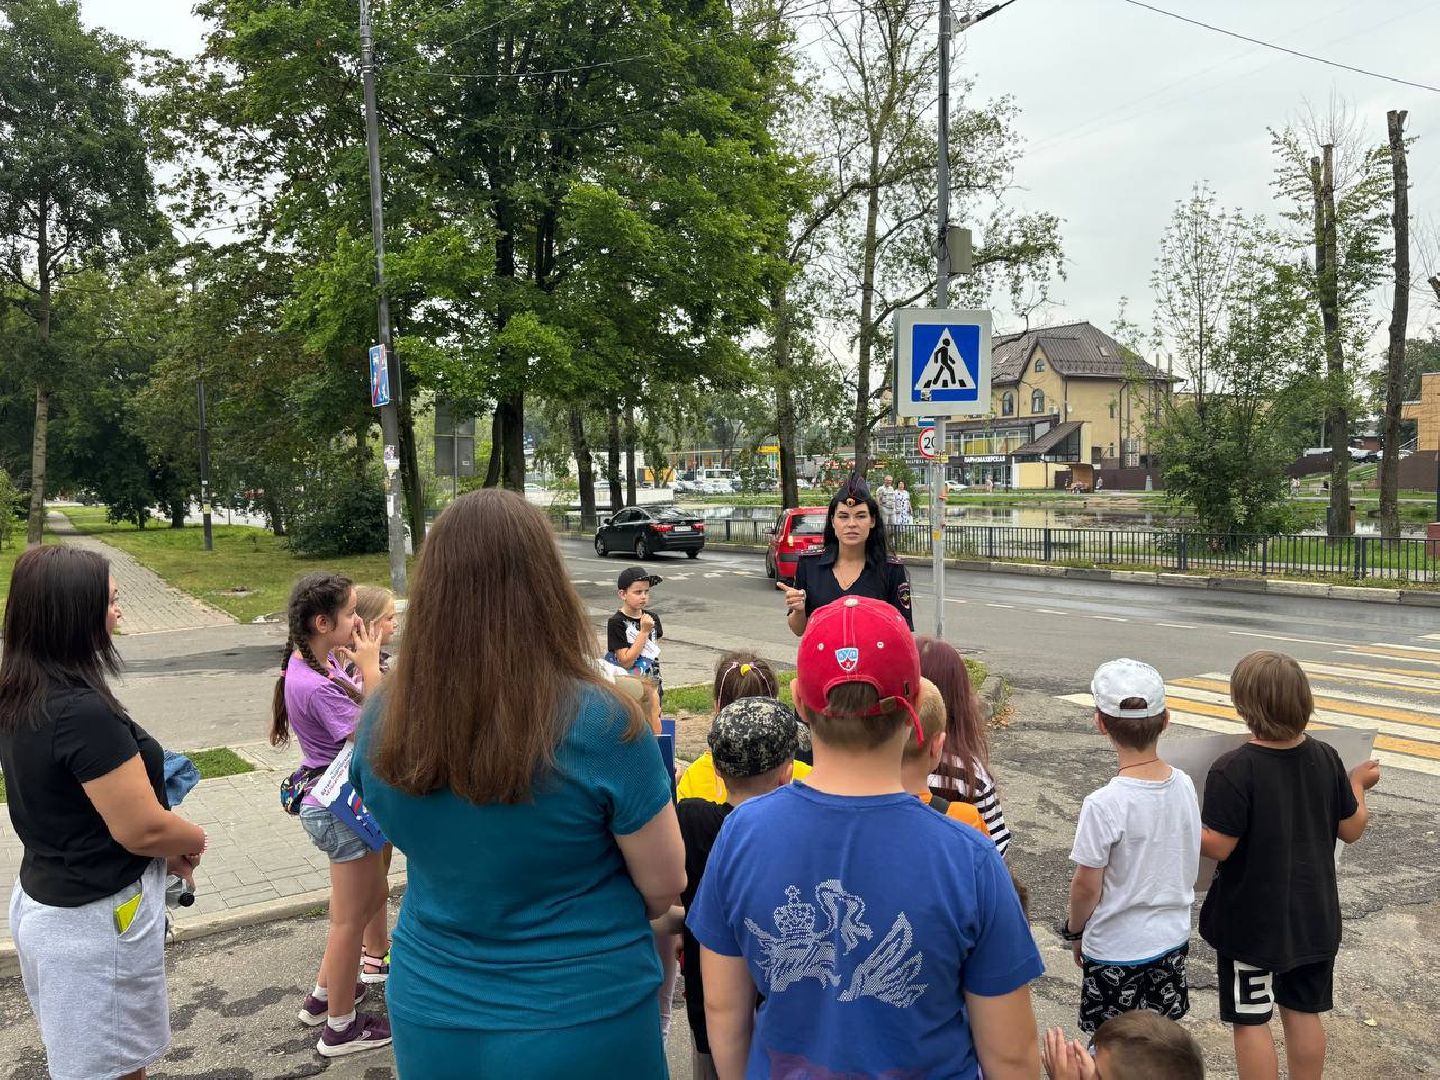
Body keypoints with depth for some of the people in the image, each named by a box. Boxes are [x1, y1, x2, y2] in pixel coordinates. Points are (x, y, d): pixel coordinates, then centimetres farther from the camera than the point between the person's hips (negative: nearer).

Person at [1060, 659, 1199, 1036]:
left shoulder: (1104, 804, -26)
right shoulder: (1184, 786, -8)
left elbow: (1087, 886, -16)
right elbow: (1189, 866, 5)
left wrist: (1075, 931, 2)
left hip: (1116, 952, -6)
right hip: (1172, 941, 6)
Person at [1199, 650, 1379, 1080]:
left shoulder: (1233, 770, -24)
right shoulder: (1326, 759, -7)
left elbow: (1217, 846, -23)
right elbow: (1352, 829, 3)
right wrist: (1358, 783, 20)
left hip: (1251, 920, -5)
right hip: (1314, 915, 5)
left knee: (1250, 1019, 8)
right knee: (1304, 1011, 20)